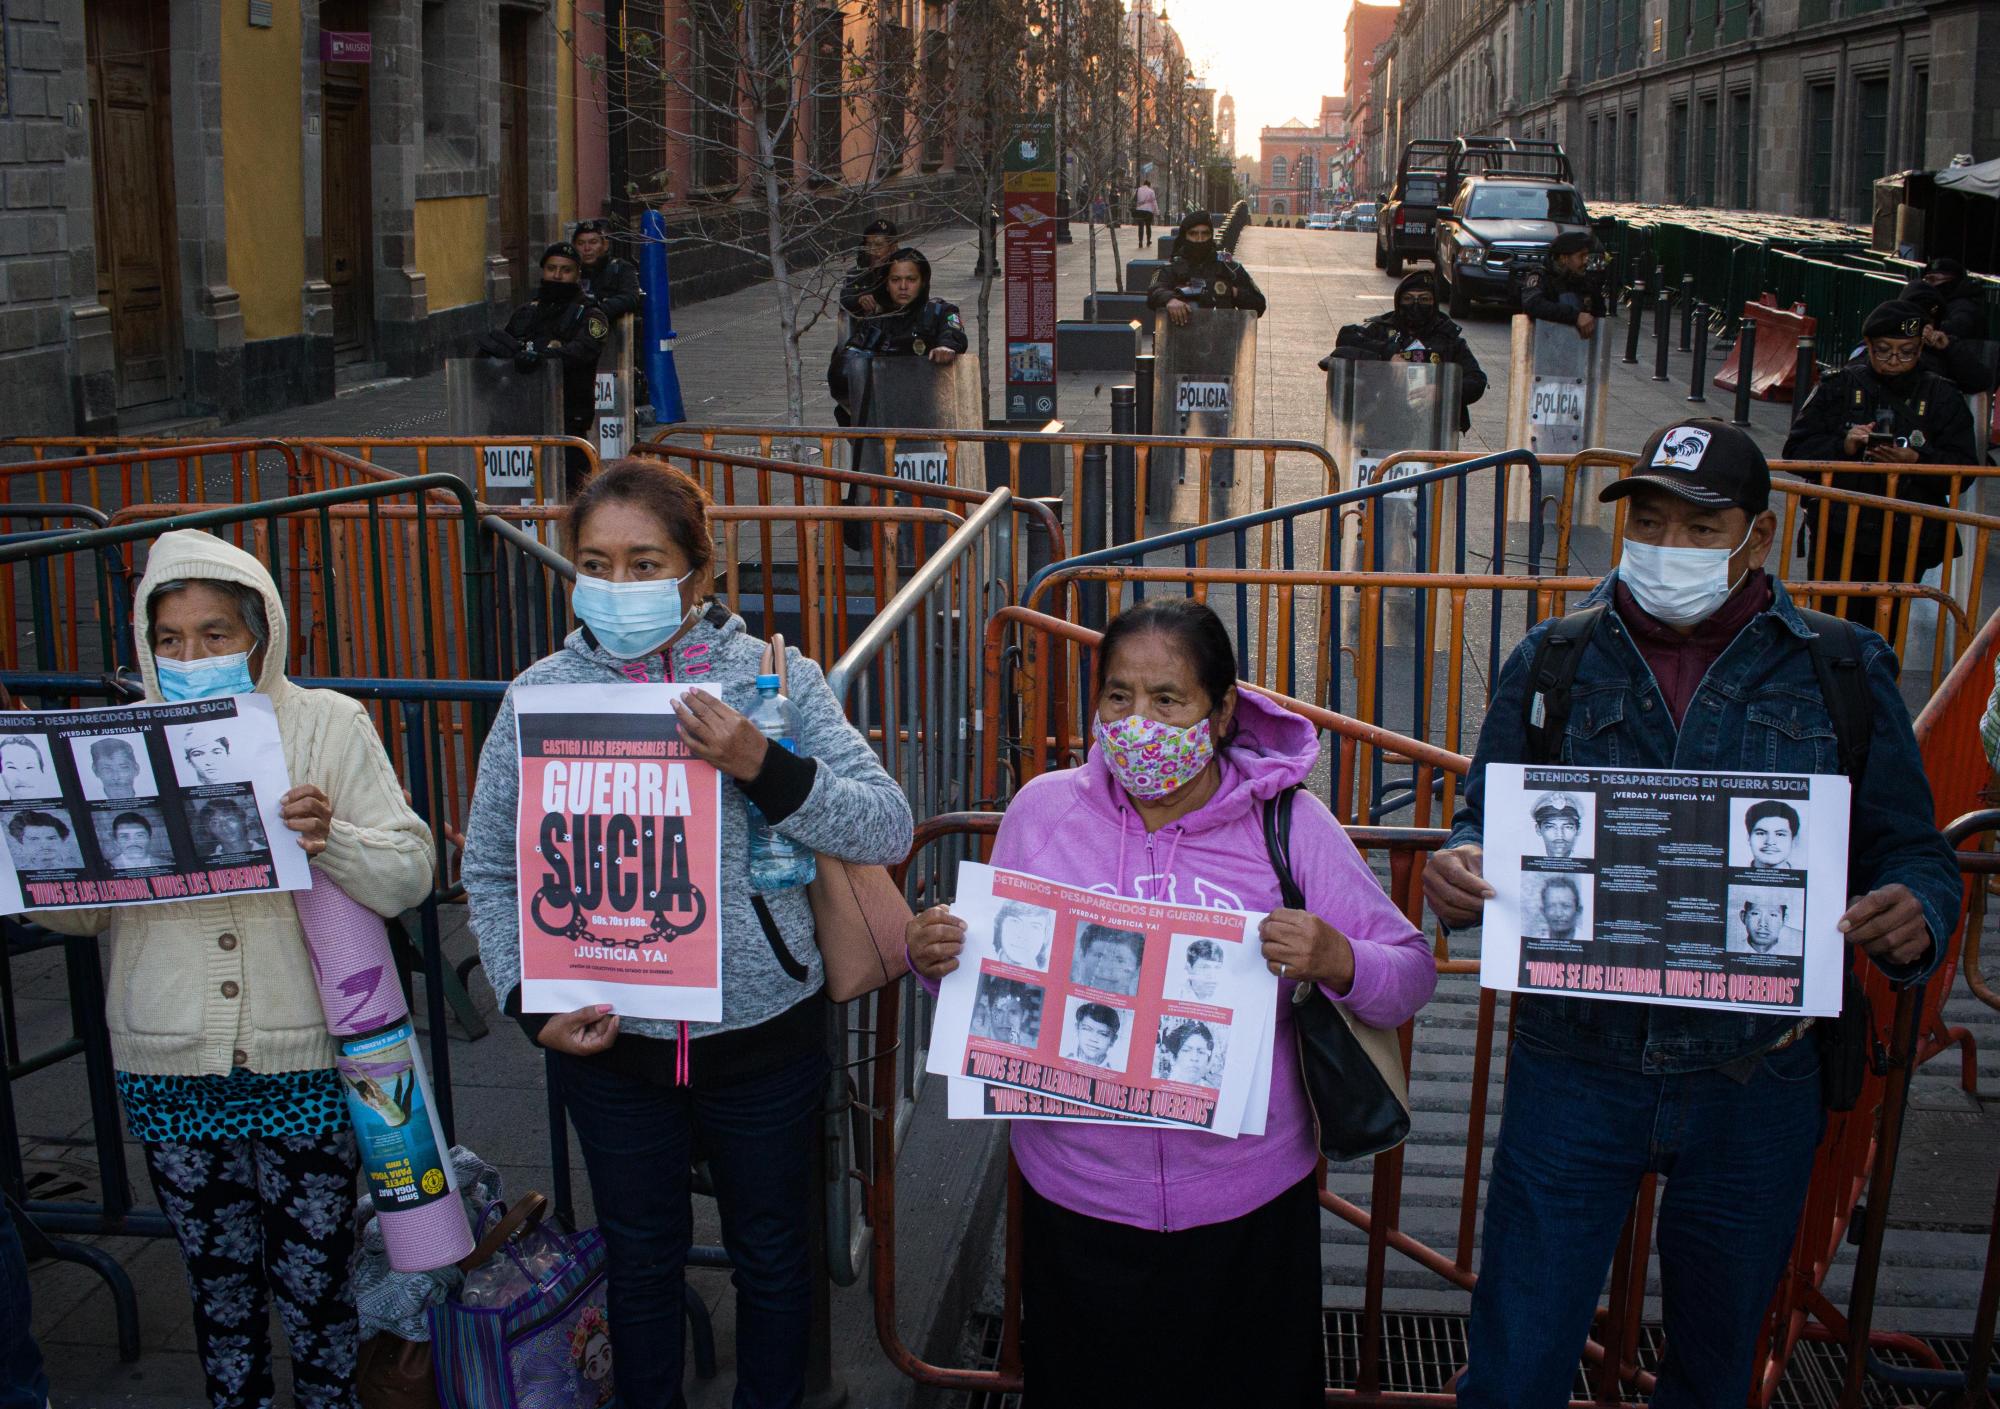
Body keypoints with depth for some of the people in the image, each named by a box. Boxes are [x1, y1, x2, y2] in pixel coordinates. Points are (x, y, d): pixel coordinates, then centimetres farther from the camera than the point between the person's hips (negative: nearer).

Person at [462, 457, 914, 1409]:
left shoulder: (774, 677, -9)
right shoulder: (541, 694, -4)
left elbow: (887, 830, -14)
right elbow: (491, 869, 4)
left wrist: (762, 767, -27)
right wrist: (529, 1001, -8)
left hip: (765, 1034, -1)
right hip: (610, 1040, 1)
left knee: (771, 1253, 19)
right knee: (641, 1260, 20)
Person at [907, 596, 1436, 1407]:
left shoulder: (1288, 824, -6)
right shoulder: (1043, 810, -2)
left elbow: (1411, 978, -5)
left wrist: (1336, 962, -26)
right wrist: (935, 960, -14)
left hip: (1245, 1209, -1)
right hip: (1077, 1201, 1)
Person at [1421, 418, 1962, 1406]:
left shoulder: (1841, 674, 0)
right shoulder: (1554, 663, 1)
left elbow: (1911, 852, 5)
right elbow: (1487, 824, 5)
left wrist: (1914, 918, -19)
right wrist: (1459, 874, -19)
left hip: (1758, 1078, 1)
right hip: (1575, 1071, 0)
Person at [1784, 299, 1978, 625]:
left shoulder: (1942, 397, 7)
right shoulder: (1839, 386, 6)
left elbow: (1964, 470, 1)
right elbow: (1797, 450, 1)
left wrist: (1917, 460, -18)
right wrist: (1843, 446, -17)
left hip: (1907, 546, 1)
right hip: (1838, 537, -1)